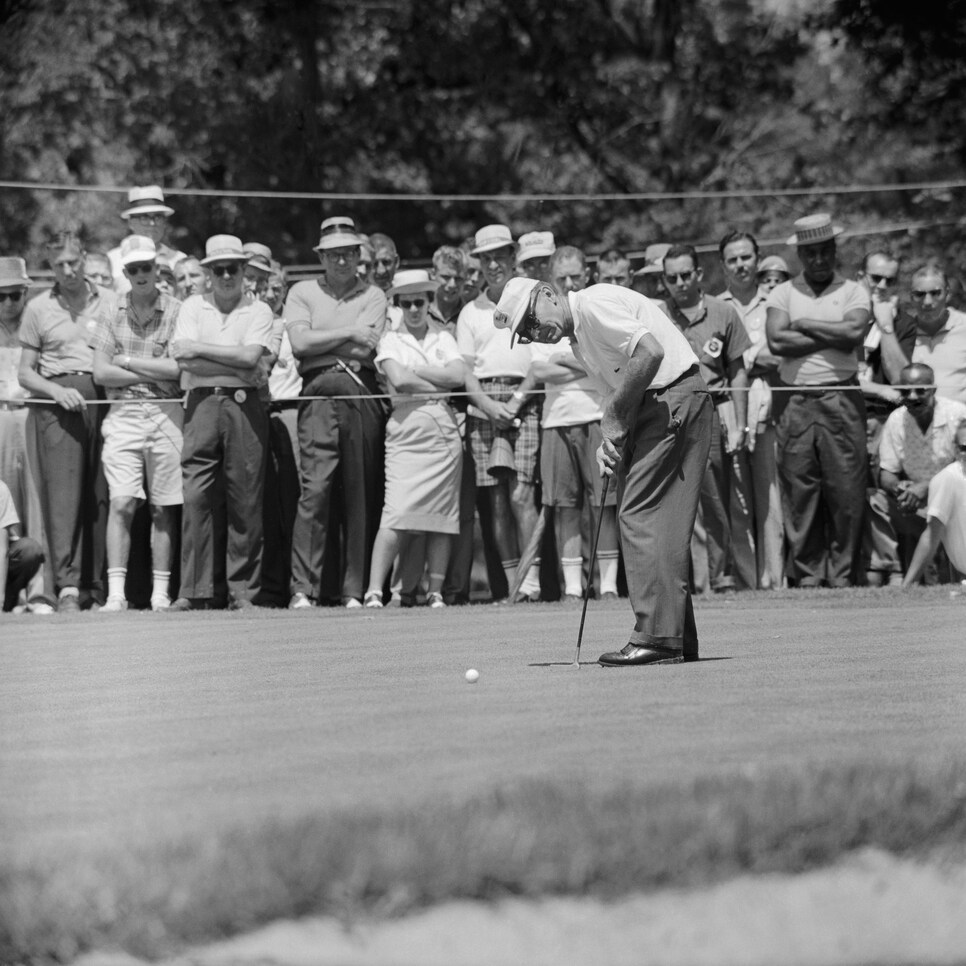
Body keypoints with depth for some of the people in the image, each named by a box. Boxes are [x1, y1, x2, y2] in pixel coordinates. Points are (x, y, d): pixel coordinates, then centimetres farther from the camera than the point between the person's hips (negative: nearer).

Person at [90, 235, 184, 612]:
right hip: (123, 415, 1)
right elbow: (101, 372, 1)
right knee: (122, 503, -9)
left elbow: (178, 368, -8)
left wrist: (127, 361, -4)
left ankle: (161, 591, 6)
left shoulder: (177, 312, 3)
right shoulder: (111, 315, 10)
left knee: (164, 507, 1)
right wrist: (154, 373, -5)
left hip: (167, 414, -1)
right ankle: (116, 591, -12)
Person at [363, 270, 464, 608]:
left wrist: (415, 369, -3)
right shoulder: (391, 340, 8)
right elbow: (398, 379, -10)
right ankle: (374, 590, -16)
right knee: (396, 513, -15)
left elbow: (458, 375, -1)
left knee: (442, 515, 1)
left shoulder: (443, 338, 15)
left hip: (444, 429, 3)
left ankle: (435, 591, 5)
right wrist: (438, 385, -3)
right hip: (406, 429, -3)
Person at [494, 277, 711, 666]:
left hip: (674, 397, -10)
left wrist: (613, 417, -14)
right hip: (654, 407, 10)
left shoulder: (593, 305, -11)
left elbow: (650, 352, -23)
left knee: (641, 515, -12)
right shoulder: (578, 340, 20)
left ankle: (657, 637, -14)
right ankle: (677, 641, 11)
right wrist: (611, 441, -2)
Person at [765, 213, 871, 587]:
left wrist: (805, 325, -4)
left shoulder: (852, 292, 9)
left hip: (842, 401, -1)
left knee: (846, 490, -5)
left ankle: (842, 574, 0)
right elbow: (776, 341, -5)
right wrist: (832, 337, -4)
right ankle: (807, 574, 4)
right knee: (799, 490, -1)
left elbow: (854, 332, -11)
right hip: (796, 402, 1)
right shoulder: (783, 293, 11)